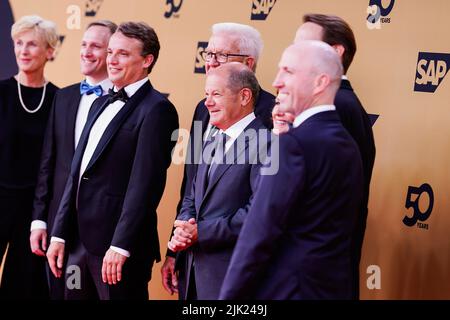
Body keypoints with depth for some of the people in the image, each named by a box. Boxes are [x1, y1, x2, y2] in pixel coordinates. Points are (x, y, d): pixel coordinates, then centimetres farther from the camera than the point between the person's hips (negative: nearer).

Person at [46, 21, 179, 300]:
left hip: (120, 245, -8)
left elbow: (145, 183, -17)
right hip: (80, 242, 8)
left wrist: (120, 246, -21)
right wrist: (60, 234, 11)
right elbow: (77, 174, 16)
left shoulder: (156, 109, -11)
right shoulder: (101, 104, 16)